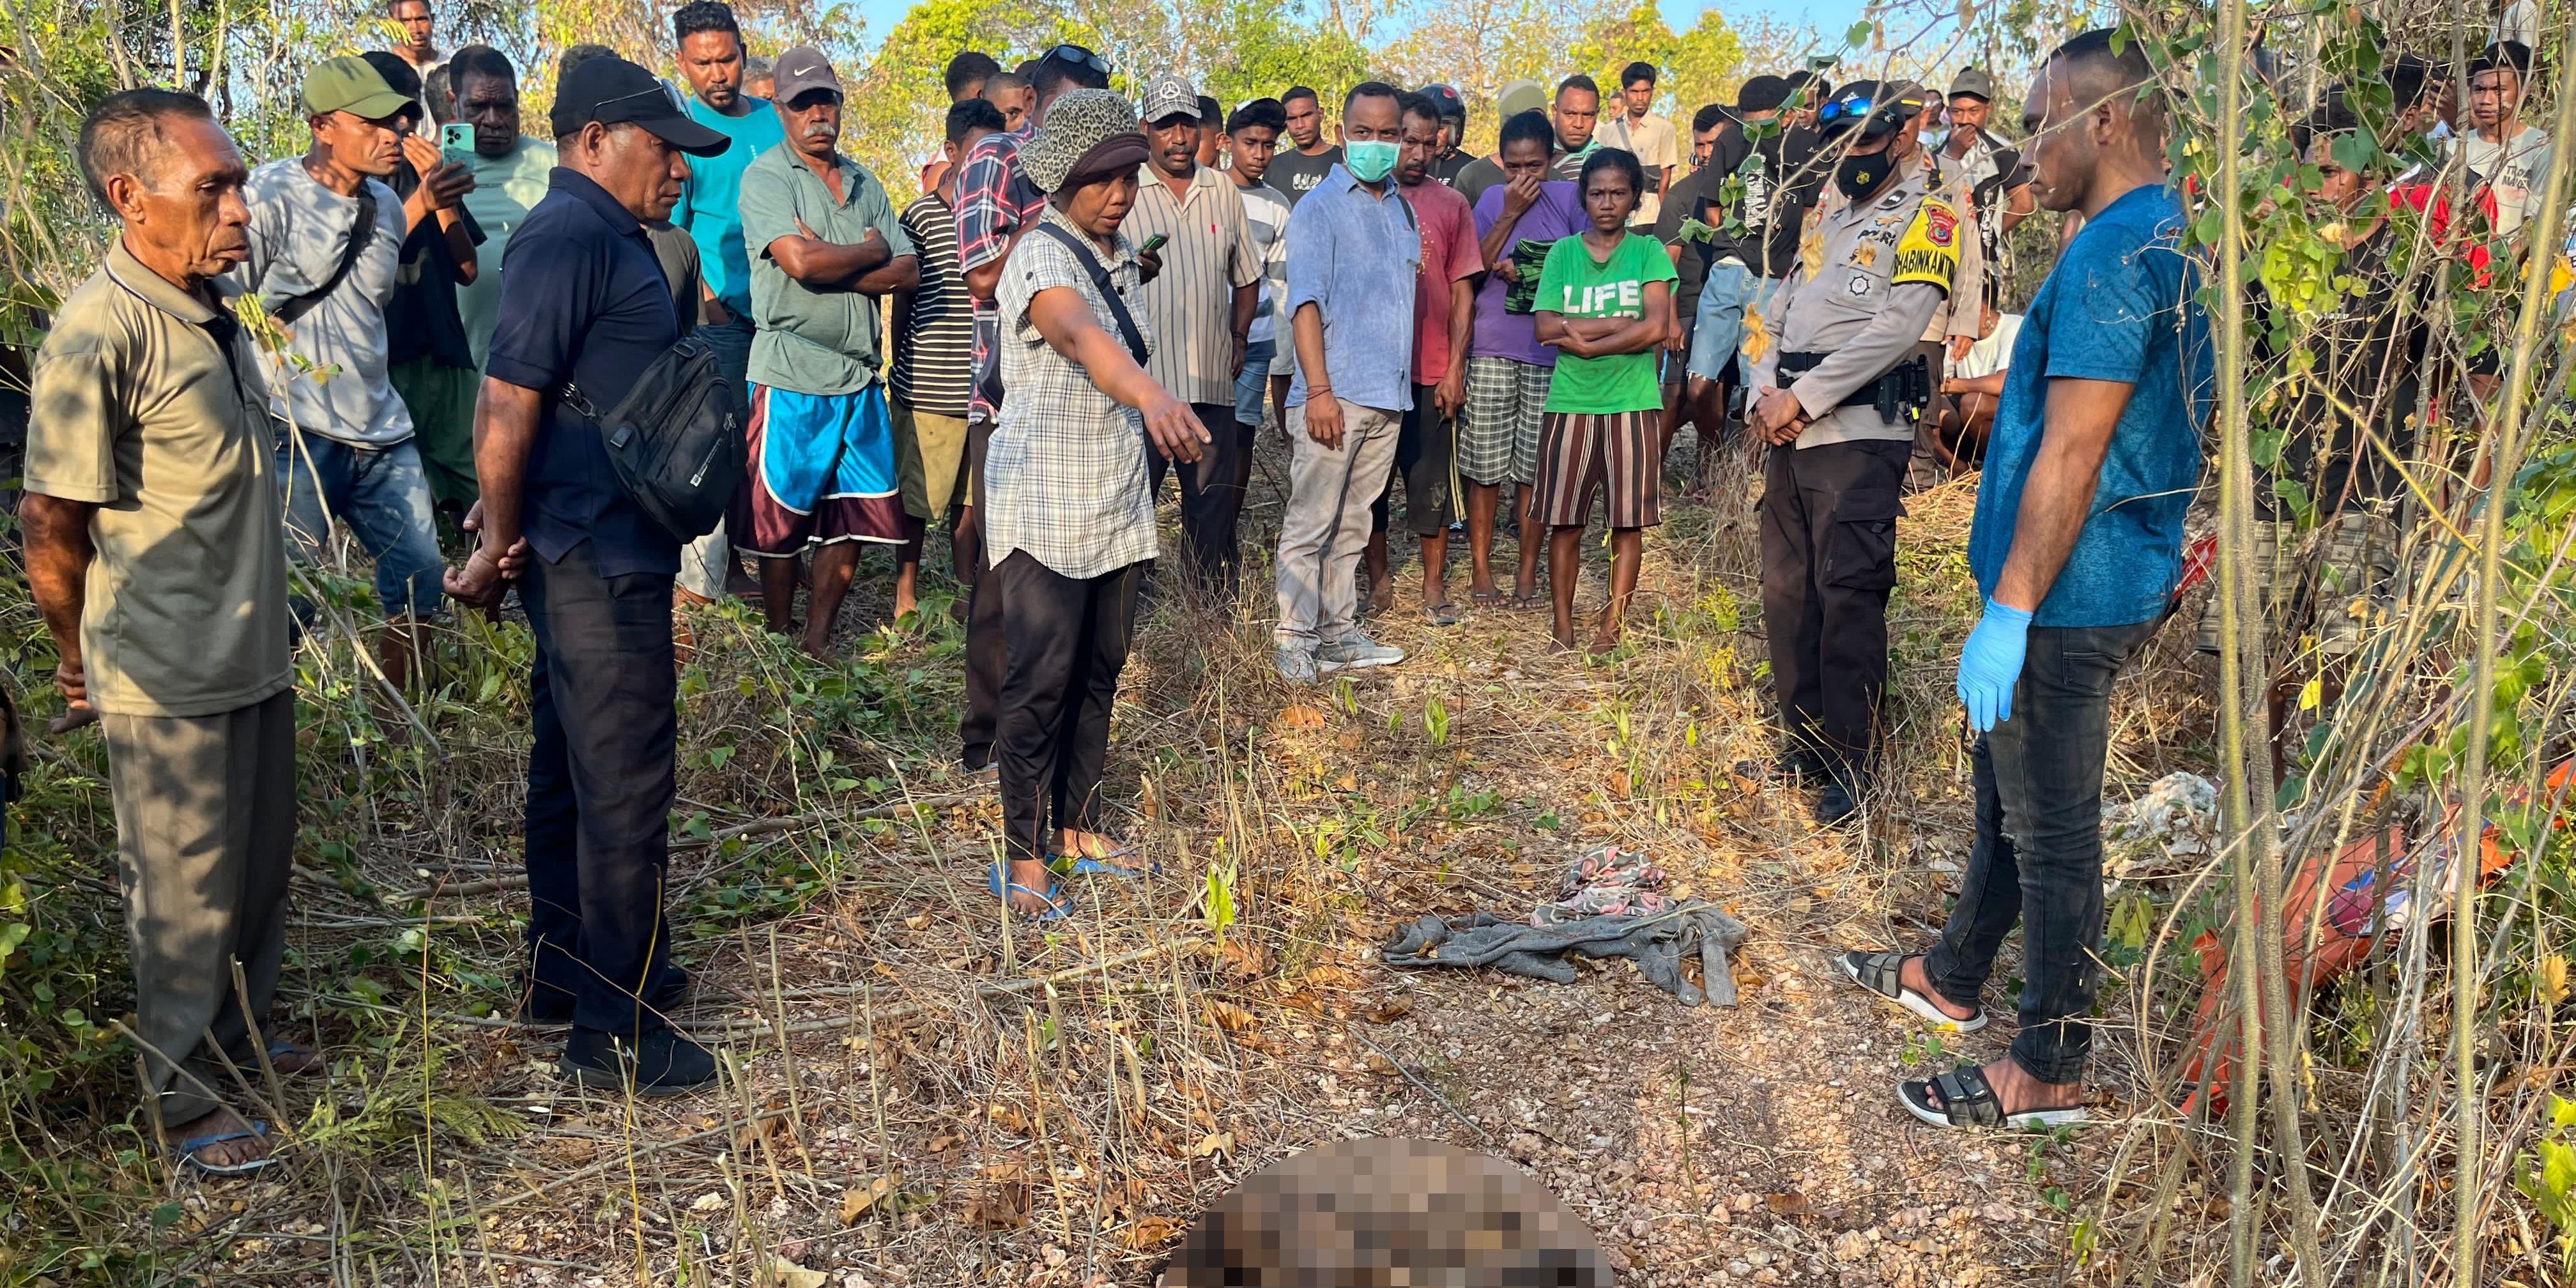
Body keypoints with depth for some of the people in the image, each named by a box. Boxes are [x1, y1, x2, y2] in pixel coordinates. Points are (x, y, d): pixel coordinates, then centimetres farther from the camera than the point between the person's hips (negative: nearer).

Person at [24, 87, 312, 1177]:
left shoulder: (211, 311, 5)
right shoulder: (98, 333, -21)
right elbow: (50, 522, -15)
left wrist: (266, 621, 18)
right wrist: (81, 663, -2)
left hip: (255, 659, 8)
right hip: (169, 682, -7)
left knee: (260, 871, 20)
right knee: (184, 892, 8)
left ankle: (244, 1034, 40)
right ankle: (182, 1092, 26)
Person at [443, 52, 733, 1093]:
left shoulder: (602, 235, 15)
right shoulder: (572, 236, -16)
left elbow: (537, 398, 18)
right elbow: (508, 398, -22)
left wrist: (515, 531, 14)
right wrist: (504, 543, -12)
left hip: (600, 553, 10)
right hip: (595, 559, -10)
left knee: (573, 767, 18)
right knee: (625, 783, -4)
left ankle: (566, 971, 33)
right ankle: (614, 1033, 7)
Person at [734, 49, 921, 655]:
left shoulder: (865, 184, 15)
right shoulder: (767, 176, -4)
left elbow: (909, 272, 4)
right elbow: (800, 260, -20)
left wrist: (833, 268, -11)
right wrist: (873, 251, -5)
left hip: (860, 373, 6)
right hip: (792, 374, -6)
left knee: (859, 514, 8)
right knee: (783, 521, 3)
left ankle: (818, 643, 20)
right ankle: (779, 647, 17)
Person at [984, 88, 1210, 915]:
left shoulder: (1120, 256, 9)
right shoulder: (1043, 259, -18)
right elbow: (1082, 335, -40)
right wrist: (1150, 393, -60)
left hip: (1118, 504, 8)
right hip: (1045, 506, -8)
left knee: (1100, 672, 13)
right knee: (1043, 678, -7)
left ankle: (1076, 829, 25)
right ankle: (1022, 858, 4)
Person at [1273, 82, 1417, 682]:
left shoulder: (1402, 210, 16)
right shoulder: (1319, 208, -5)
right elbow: (1305, 301, -11)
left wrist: (1401, 382, 15)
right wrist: (1320, 389, -19)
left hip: (1387, 395, 7)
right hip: (1334, 395, -7)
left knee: (1352, 523, 12)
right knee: (1310, 522, -3)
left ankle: (1339, 632, 19)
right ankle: (1296, 639, 4)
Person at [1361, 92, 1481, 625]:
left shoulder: (1450, 204, 4)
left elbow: (1462, 290, 5)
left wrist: (1455, 368, -2)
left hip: (1432, 371, 0)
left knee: (1433, 483, 4)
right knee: (1369, 481, 8)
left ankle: (1434, 587, 15)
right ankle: (1378, 582, 21)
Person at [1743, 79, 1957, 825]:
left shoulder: (1925, 220, -2)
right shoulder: (1829, 223, 22)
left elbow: (1897, 328, -15)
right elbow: (1780, 319, 19)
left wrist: (1803, 397, -16)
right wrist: (1764, 394, 0)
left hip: (1859, 434, -8)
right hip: (1791, 433, 8)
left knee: (1849, 596, -10)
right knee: (1786, 590, 10)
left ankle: (1850, 764, -3)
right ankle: (1803, 741, 21)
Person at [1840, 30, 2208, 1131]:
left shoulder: (2114, 253, -20)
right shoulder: (2172, 239, 12)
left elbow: (2072, 455, -24)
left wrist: (2009, 610, -22)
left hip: (2069, 596, -10)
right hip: (2111, 582, 10)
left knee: (2050, 829, 0)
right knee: (2008, 793, 22)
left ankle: (2049, 1070, 12)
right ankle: (1953, 978, 39)